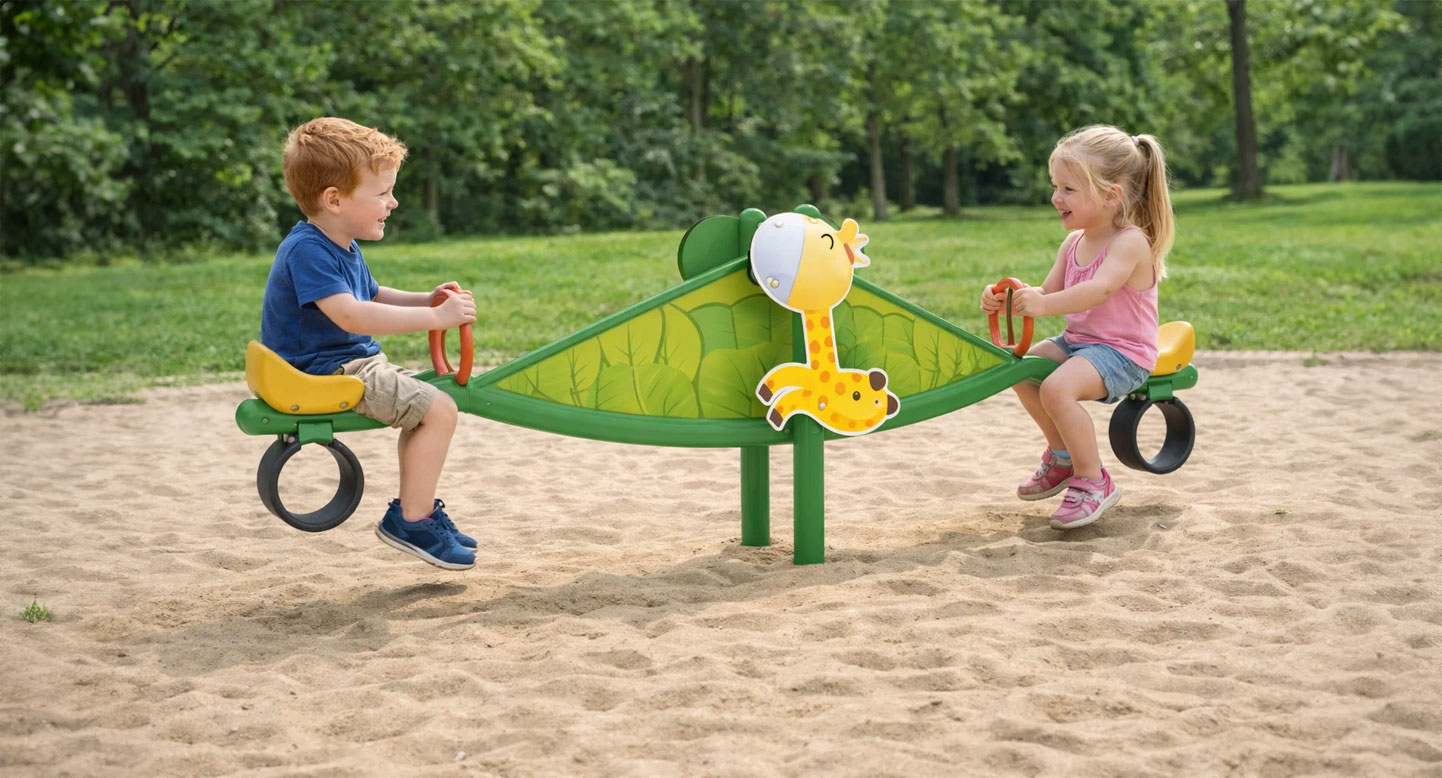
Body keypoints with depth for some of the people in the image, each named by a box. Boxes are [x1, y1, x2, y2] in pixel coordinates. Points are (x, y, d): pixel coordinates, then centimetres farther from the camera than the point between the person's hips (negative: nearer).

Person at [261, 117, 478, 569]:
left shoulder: (343, 249, 12)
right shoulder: (307, 251, -22)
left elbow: (372, 296, 27)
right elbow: (350, 315, -33)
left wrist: (426, 300, 9)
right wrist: (433, 318, -32)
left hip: (353, 365, 11)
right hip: (325, 374, -11)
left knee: (425, 403, 21)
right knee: (438, 409, -18)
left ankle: (420, 507, 28)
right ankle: (410, 520, -10)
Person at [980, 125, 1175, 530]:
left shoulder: (1130, 242, -19)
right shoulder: (1073, 244, 8)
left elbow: (1099, 290, -36)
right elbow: (1048, 293, 8)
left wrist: (1044, 304, -46)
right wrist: (1008, 299, -12)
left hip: (1123, 352, -10)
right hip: (1077, 341, 10)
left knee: (1057, 388, -30)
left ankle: (1093, 481, -15)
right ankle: (1062, 454, 24)